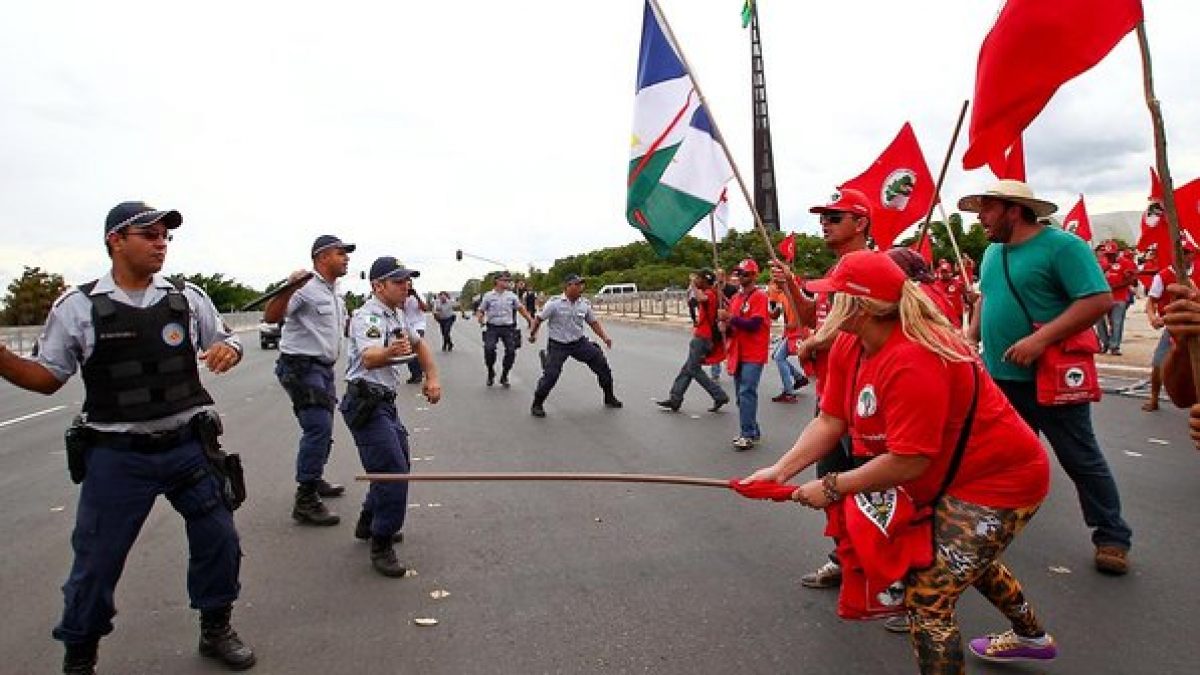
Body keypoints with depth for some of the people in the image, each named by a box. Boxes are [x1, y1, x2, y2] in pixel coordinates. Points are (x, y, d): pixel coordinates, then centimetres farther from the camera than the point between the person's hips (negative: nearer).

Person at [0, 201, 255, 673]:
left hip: (188, 446, 2)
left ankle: (215, 630, 34)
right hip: (116, 456, -2)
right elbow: (48, 378, 2)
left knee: (218, 540, 10)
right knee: (96, 563, 8)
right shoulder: (77, 306, -4)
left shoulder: (188, 298, 2)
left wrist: (229, 348, -12)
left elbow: (226, 342, 12)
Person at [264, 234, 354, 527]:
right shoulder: (306, 287, -16)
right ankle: (305, 502, -12)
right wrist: (288, 289, -42)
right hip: (301, 367, -10)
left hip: (324, 368, 10)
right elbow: (271, 317, -29)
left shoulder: (335, 294, 16)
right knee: (318, 428, -17)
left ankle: (314, 481, 38)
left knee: (322, 428, 19)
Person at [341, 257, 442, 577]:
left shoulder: (397, 313, 11)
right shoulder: (368, 316, -19)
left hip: (385, 402, 10)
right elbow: (369, 358, -38)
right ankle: (381, 546, -5)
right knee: (393, 471, -16)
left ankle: (368, 524, 35)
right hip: (365, 403, -10)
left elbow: (419, 344, 26)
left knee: (398, 463, 19)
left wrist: (431, 377, 15)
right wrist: (390, 352, -60)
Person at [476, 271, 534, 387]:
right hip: (492, 327, -2)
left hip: (508, 328, 2)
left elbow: (521, 308, 11)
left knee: (511, 351, -5)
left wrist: (530, 319, -2)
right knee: (489, 349, -21)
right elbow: (481, 311, 6)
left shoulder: (511, 295, 7)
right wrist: (480, 317, -16)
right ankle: (490, 373, 5)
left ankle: (504, 376, 15)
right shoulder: (488, 296, 2)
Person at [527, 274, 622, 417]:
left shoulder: (584, 303, -1)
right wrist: (532, 334, -14)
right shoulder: (554, 303, -14)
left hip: (579, 342, 5)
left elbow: (593, 322, 9)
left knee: (601, 364, 0)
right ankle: (537, 405, 8)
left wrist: (605, 337, -2)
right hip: (558, 345, -4)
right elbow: (539, 318, -6)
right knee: (550, 375, -14)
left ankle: (609, 398, 19)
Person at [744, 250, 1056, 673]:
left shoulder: (913, 361, -35)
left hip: (998, 480, -10)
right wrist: (780, 470, -18)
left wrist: (832, 487, -24)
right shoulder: (848, 345, -8)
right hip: (953, 477, 10)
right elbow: (829, 421, -8)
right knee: (968, 558, 33)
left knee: (926, 598, -10)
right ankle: (1031, 636, 61)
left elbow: (908, 462, -33)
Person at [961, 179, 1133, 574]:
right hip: (1000, 376, 7)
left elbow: (1100, 300, -20)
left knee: (1081, 460, 5)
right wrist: (971, 339, 12)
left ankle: (1112, 537, 20)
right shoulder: (993, 253, 12)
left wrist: (1041, 338, -27)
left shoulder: (1062, 246, -13)